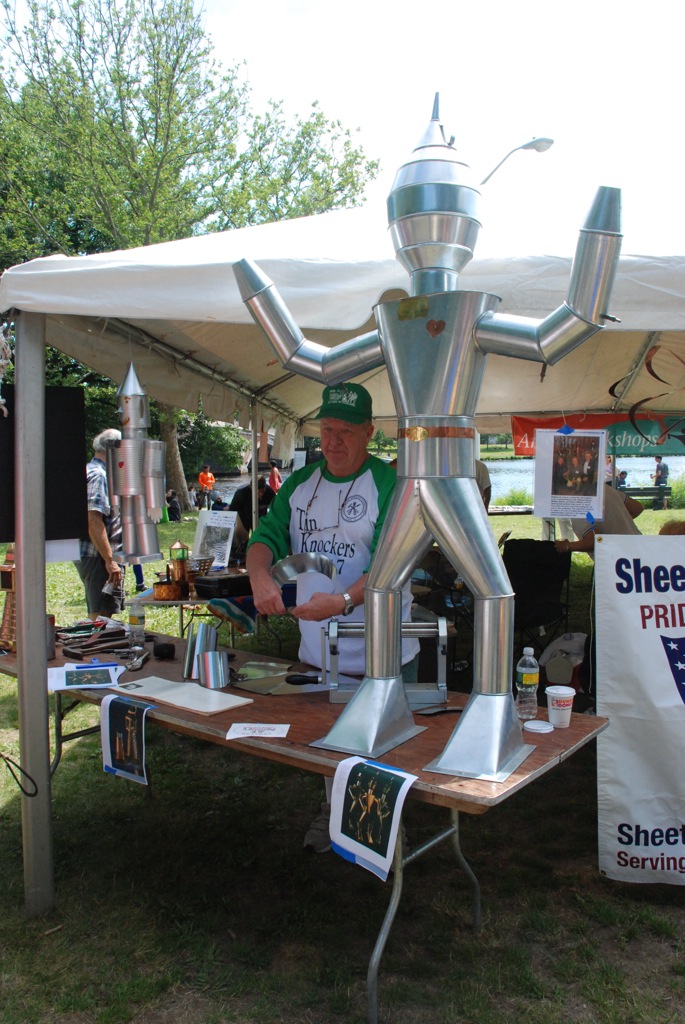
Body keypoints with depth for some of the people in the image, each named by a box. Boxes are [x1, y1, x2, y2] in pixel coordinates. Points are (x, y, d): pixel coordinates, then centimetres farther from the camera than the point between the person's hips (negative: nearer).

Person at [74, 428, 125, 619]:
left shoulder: (90, 472, 19)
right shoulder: (98, 475, -14)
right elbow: (93, 520, -24)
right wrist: (110, 561, -25)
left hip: (97, 556, 11)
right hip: (99, 558, -11)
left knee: (99, 616, 17)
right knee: (102, 616, -9)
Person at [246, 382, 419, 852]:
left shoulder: (389, 484, -13)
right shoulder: (299, 484, 6)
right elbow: (267, 535, 0)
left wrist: (343, 601, -37)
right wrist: (261, 575, -22)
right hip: (317, 650, 5)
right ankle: (332, 811, 45)